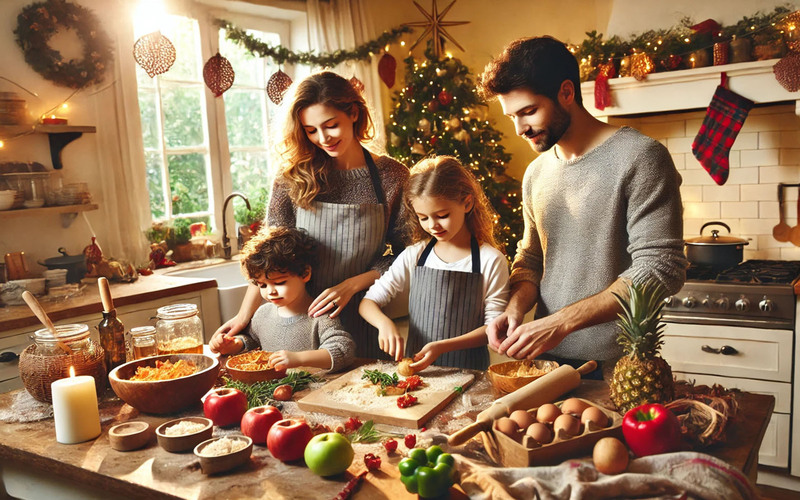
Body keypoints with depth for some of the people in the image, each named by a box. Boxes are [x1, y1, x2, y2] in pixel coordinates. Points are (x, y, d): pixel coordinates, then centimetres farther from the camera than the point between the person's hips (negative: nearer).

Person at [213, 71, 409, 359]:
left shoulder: (393, 177, -5)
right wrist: (245, 315, -12)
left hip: (364, 317, 0)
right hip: (303, 317, 1)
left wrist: (350, 286, -14)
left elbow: (401, 256, -3)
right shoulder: (293, 178, -4)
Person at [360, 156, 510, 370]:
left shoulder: (491, 261, -4)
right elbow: (368, 302, 7)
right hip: (416, 365, 3)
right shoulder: (414, 256, 5)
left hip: (469, 370, -2)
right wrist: (384, 323, -15)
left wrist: (443, 346, -15)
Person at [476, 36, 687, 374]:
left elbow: (662, 270, -19)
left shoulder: (640, 158, -14)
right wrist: (516, 307, -7)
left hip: (615, 368, -6)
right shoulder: (535, 173, 7)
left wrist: (561, 322, -24)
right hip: (546, 358, 6)